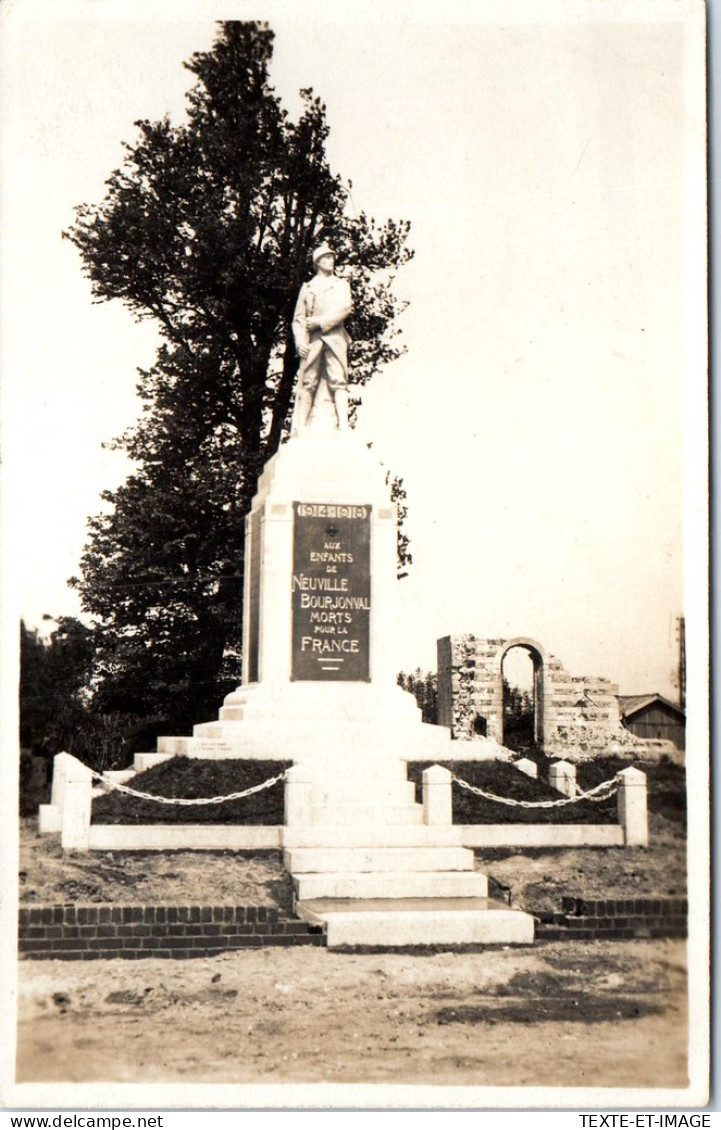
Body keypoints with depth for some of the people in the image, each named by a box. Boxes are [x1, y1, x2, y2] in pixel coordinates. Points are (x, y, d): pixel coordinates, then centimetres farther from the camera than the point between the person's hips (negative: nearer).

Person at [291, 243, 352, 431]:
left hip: (335, 337, 0)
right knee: (307, 383, -7)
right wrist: (300, 341, -5)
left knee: (338, 381, -11)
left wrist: (321, 321, -7)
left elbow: (345, 308, 3)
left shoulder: (342, 284, 21)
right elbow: (298, 318, 12)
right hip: (312, 339, 0)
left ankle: (343, 427, -20)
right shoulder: (307, 287, 20)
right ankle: (299, 428, -10)